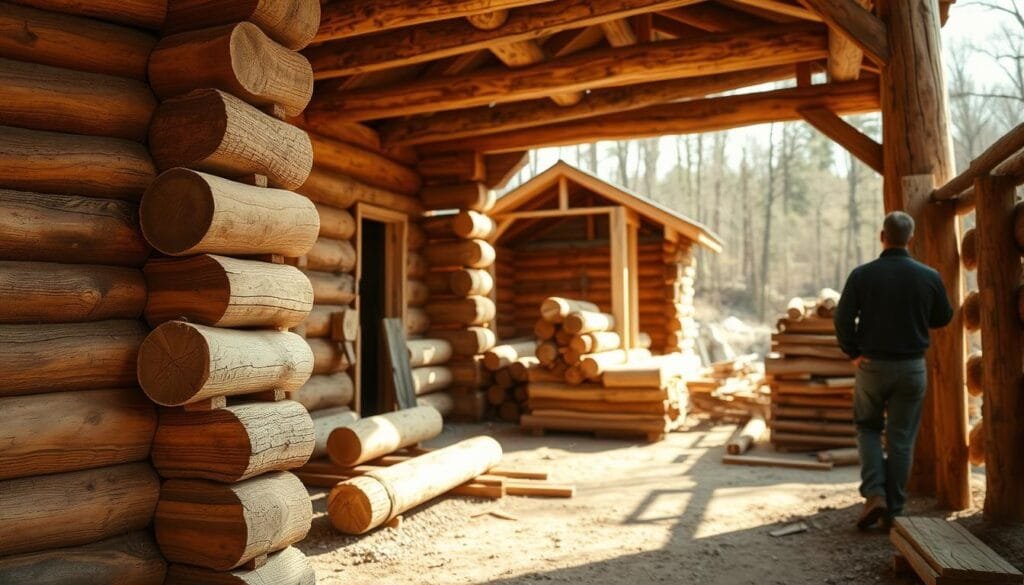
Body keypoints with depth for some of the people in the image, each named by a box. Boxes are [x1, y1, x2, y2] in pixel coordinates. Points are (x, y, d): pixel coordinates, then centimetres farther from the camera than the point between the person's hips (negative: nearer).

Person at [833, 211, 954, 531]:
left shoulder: (862, 274, -10)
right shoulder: (929, 277, -4)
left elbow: (842, 319, -12)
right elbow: (943, 318, 9)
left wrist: (853, 353, 0)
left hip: (871, 365, -1)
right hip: (912, 367, 1)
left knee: (868, 428, 17)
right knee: (901, 439, 9)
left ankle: (874, 494, 1)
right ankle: (893, 510, 15)